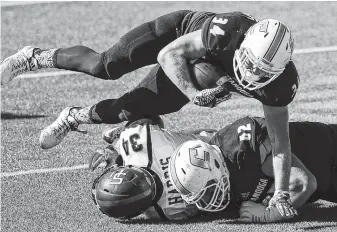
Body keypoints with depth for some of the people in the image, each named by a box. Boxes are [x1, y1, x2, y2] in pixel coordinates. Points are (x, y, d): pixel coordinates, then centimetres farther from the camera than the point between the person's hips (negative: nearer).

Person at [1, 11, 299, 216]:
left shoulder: (280, 83, -34)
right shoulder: (230, 32, -44)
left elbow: (280, 140, -25)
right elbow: (169, 54, -32)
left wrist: (281, 193, -30)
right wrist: (193, 94, -44)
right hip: (179, 35, -3)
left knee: (128, 111, 5)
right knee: (106, 67, -14)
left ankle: (73, 118, 36)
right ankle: (37, 58, 15)